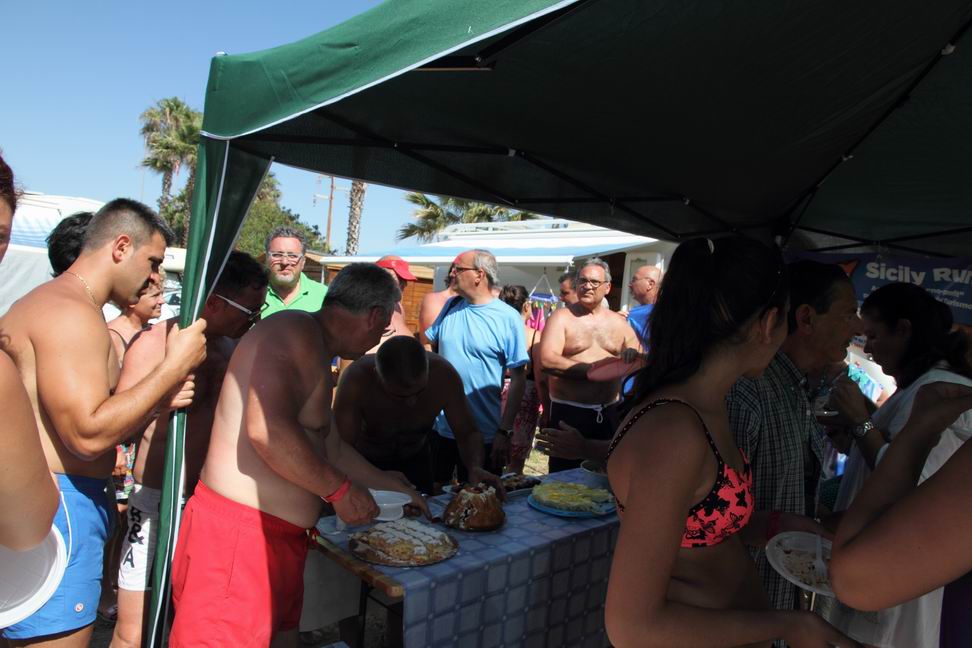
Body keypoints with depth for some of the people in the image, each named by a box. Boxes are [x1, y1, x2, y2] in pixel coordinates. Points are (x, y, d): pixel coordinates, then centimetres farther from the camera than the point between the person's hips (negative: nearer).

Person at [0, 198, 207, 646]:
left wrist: (160, 399, 3)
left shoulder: (50, 304, 18)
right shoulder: (72, 312, -16)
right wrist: (175, 365, -17)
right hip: (59, 505, -11)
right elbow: (88, 435, -23)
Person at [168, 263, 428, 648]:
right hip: (238, 534, -10)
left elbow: (330, 445, 25)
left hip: (279, 537, 10)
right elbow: (267, 430, -29)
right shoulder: (296, 331, -15)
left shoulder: (314, 350, 16)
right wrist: (340, 489, -17)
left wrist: (394, 487, 29)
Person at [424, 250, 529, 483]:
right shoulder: (451, 306, 4)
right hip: (440, 429, 4)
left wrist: (505, 432, -14)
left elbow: (518, 379, -11)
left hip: (484, 437, -4)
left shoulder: (508, 318, -11)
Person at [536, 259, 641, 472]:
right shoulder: (561, 318, -4)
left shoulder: (618, 322, 9)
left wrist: (633, 356, -13)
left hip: (609, 413, 4)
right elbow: (547, 361, -18)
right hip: (569, 413, -4)